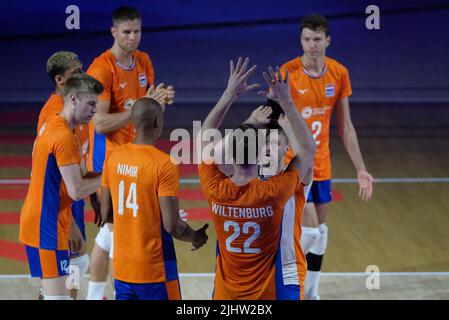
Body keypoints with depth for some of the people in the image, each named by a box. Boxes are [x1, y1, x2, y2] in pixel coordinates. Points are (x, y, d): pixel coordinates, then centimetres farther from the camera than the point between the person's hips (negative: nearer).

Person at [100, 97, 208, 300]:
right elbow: (172, 226, -18)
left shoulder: (113, 157, 2)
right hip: (155, 271, -6)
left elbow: (106, 215, 10)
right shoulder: (164, 165, -16)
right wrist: (196, 238, 3)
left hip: (121, 268, 6)